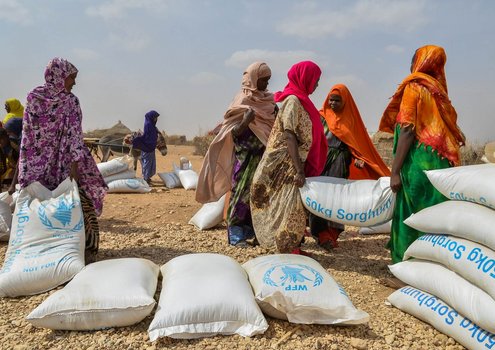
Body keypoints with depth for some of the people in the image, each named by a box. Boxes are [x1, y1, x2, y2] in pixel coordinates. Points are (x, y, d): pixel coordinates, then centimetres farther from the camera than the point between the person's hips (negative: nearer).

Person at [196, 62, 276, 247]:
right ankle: (236, 233, 2)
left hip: (265, 155, 6)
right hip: (246, 157, -6)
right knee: (243, 192, -5)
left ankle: (255, 230, 18)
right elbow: (234, 133, -12)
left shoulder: (268, 100, 11)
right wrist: (245, 122, -29)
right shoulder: (242, 100, -7)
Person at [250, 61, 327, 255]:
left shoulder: (301, 100, 16)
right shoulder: (293, 100, -12)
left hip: (296, 163, 9)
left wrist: (301, 168, 17)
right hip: (287, 165, -9)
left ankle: (292, 248, 19)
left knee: (296, 206, 11)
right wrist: (298, 170, -26)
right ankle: (288, 250, 1)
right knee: (290, 206, -6)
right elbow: (289, 136, -20)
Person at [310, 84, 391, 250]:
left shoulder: (350, 118, 9)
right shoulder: (321, 116, 5)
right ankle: (323, 235, -5)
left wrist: (358, 159, -11)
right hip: (322, 160, -1)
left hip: (340, 162, 2)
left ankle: (331, 235, 6)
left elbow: (357, 143, 7)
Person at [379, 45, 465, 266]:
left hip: (418, 163, -7)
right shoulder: (439, 90, 15)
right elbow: (449, 129, 12)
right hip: (440, 162, 7)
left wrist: (395, 171, -14)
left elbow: (407, 131, -13)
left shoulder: (414, 86, -5)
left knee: (412, 215, -2)